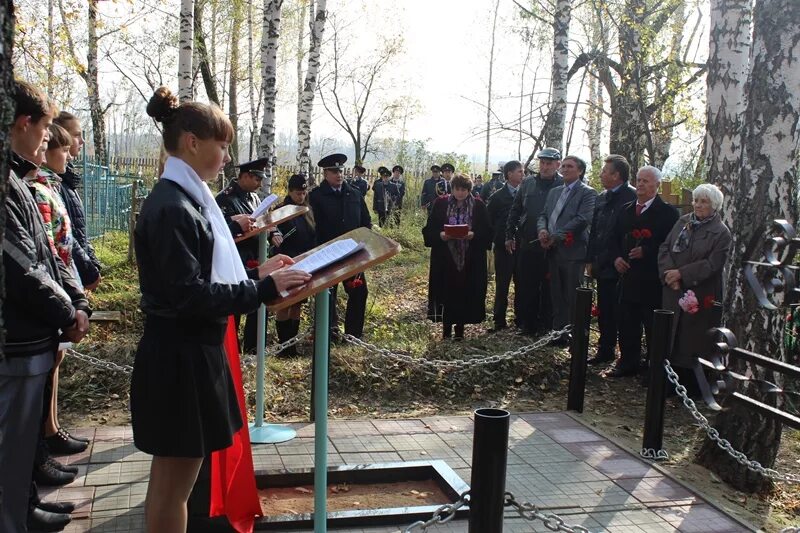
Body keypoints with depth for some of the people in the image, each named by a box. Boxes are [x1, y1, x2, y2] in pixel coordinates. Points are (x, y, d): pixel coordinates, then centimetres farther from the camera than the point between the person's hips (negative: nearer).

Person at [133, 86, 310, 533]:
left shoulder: (189, 197, 12)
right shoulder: (172, 207, -19)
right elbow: (189, 295, -23)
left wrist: (255, 273, 8)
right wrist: (263, 290, -20)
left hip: (195, 349, 10)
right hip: (179, 358, -10)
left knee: (175, 476, 21)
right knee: (174, 482, 4)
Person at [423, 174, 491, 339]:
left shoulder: (478, 206, 2)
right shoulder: (441, 204, 2)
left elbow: (487, 231, 2)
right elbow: (428, 230, 2)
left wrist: (473, 234, -17)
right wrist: (441, 235, -17)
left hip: (470, 261, 0)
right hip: (445, 259, 0)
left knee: (465, 293, 3)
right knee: (447, 293, 2)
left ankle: (460, 329, 16)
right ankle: (446, 330, 14)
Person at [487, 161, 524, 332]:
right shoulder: (498, 197, -2)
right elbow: (489, 220, 0)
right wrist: (497, 238, -4)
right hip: (503, 247, -2)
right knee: (502, 285, 2)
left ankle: (521, 318, 16)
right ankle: (499, 321, 9)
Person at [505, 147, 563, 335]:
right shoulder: (527, 183, 7)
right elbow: (514, 211, 11)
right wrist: (510, 235, 7)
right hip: (527, 244, 4)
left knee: (548, 289, 7)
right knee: (526, 286, 9)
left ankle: (547, 327, 17)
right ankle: (528, 324, 20)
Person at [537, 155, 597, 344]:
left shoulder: (587, 193, -4)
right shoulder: (554, 192, 19)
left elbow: (583, 219, -15)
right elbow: (544, 214, 18)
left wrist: (555, 237, -16)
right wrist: (542, 229, -6)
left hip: (573, 251, -7)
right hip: (553, 251, 7)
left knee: (572, 297, -2)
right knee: (557, 295, 12)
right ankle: (558, 332, 20)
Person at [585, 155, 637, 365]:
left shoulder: (632, 197, -13)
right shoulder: (602, 198, 13)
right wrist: (590, 260, 14)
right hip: (602, 266, 8)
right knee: (604, 311, 14)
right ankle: (606, 350, 25)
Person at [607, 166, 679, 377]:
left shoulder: (667, 212, -6)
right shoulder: (626, 210, 14)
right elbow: (615, 239, 18)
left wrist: (645, 252, -19)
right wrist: (616, 257, 0)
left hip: (653, 280, -6)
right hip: (628, 277, 6)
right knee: (627, 324, 11)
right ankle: (628, 363, 22)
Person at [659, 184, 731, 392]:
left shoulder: (721, 233, -7)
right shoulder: (683, 222, 8)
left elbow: (712, 264, -15)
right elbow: (664, 248, 4)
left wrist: (681, 274, -18)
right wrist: (668, 272, -12)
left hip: (700, 296, -5)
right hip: (673, 292, 5)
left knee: (694, 341, 1)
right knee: (672, 337, 9)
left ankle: (692, 387, 12)